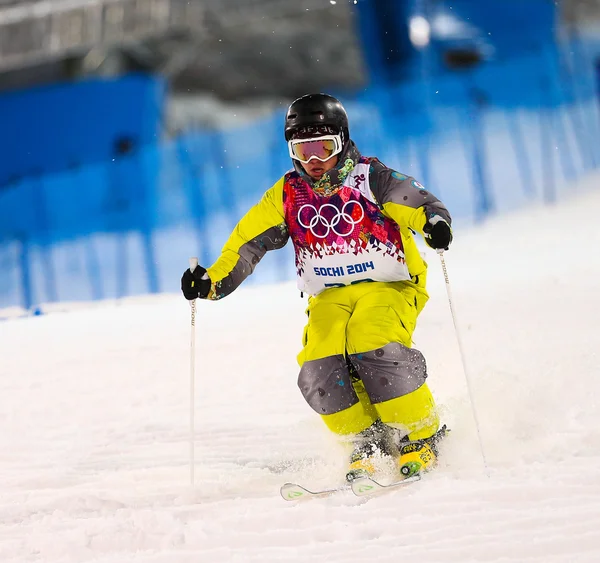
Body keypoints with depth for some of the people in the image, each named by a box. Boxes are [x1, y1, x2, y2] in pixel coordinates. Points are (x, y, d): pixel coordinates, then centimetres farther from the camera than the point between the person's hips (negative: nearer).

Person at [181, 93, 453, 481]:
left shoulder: (370, 179, -6)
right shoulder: (287, 195, 5)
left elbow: (420, 203, -16)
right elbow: (247, 242, 3)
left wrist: (435, 224, -40)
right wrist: (213, 281, -12)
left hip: (388, 287, -4)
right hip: (330, 297, 4)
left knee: (375, 349, -31)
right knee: (320, 369, -21)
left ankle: (421, 438, -13)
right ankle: (370, 443, 0)